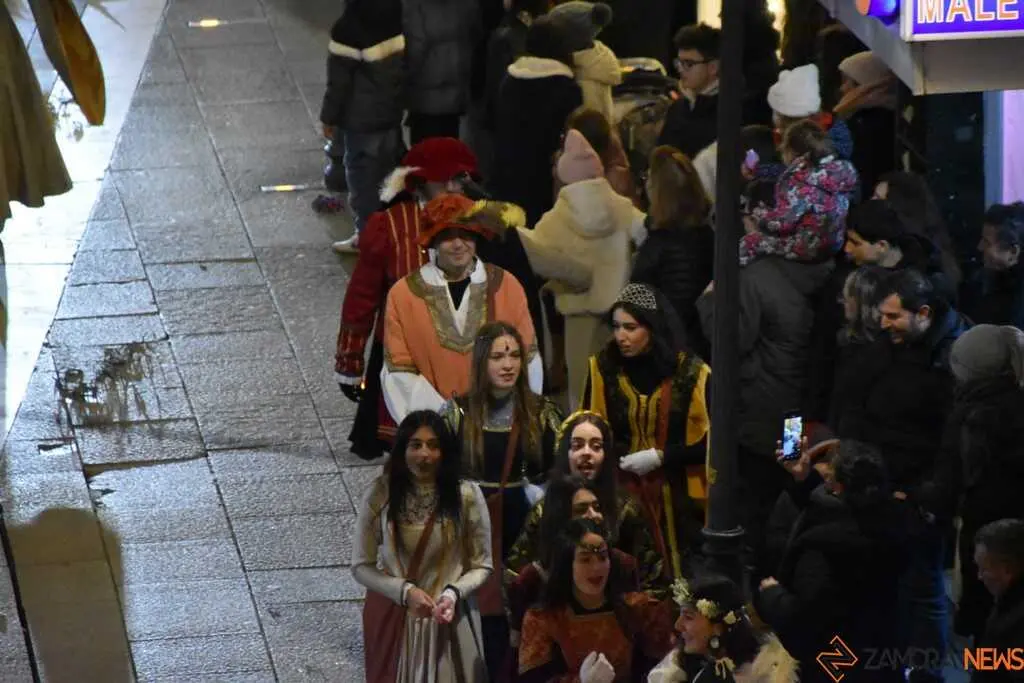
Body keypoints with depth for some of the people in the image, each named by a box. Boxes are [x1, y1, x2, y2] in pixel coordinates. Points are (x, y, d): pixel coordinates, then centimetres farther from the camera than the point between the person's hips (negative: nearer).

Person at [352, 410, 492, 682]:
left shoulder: (467, 496, -10)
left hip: (448, 619, 0)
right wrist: (404, 591, -18)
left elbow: (481, 566, -1)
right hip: (392, 618, 0)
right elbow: (361, 566, -4)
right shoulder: (381, 494, -9)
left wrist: (453, 593, -20)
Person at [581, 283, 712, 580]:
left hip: (678, 497, -1)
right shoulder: (604, 368, -1)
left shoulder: (691, 372, -8)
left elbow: (713, 440, -6)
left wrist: (660, 457, -12)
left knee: (677, 578, 2)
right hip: (622, 496, 2)